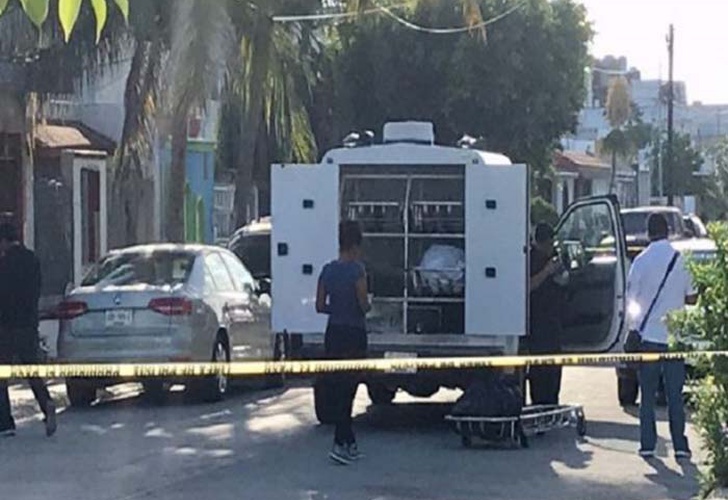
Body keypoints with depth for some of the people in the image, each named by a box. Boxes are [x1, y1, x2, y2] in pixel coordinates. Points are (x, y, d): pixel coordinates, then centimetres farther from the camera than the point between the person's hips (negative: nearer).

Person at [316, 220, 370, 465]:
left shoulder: (328, 270, 4)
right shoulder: (357, 270, -13)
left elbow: (320, 306, 6)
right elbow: (363, 305, -16)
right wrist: (366, 307, 5)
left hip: (333, 333, 6)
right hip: (353, 334, -6)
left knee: (336, 388, 11)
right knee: (346, 389, -4)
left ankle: (350, 443, 19)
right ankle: (340, 445, -10)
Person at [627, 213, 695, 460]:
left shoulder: (641, 261, -7)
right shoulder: (681, 259, -3)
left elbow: (631, 298, -3)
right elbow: (691, 298, 3)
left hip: (648, 334, -1)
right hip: (674, 336, 1)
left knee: (648, 394, 7)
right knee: (675, 394, 6)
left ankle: (647, 444, 6)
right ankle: (680, 445, 4)